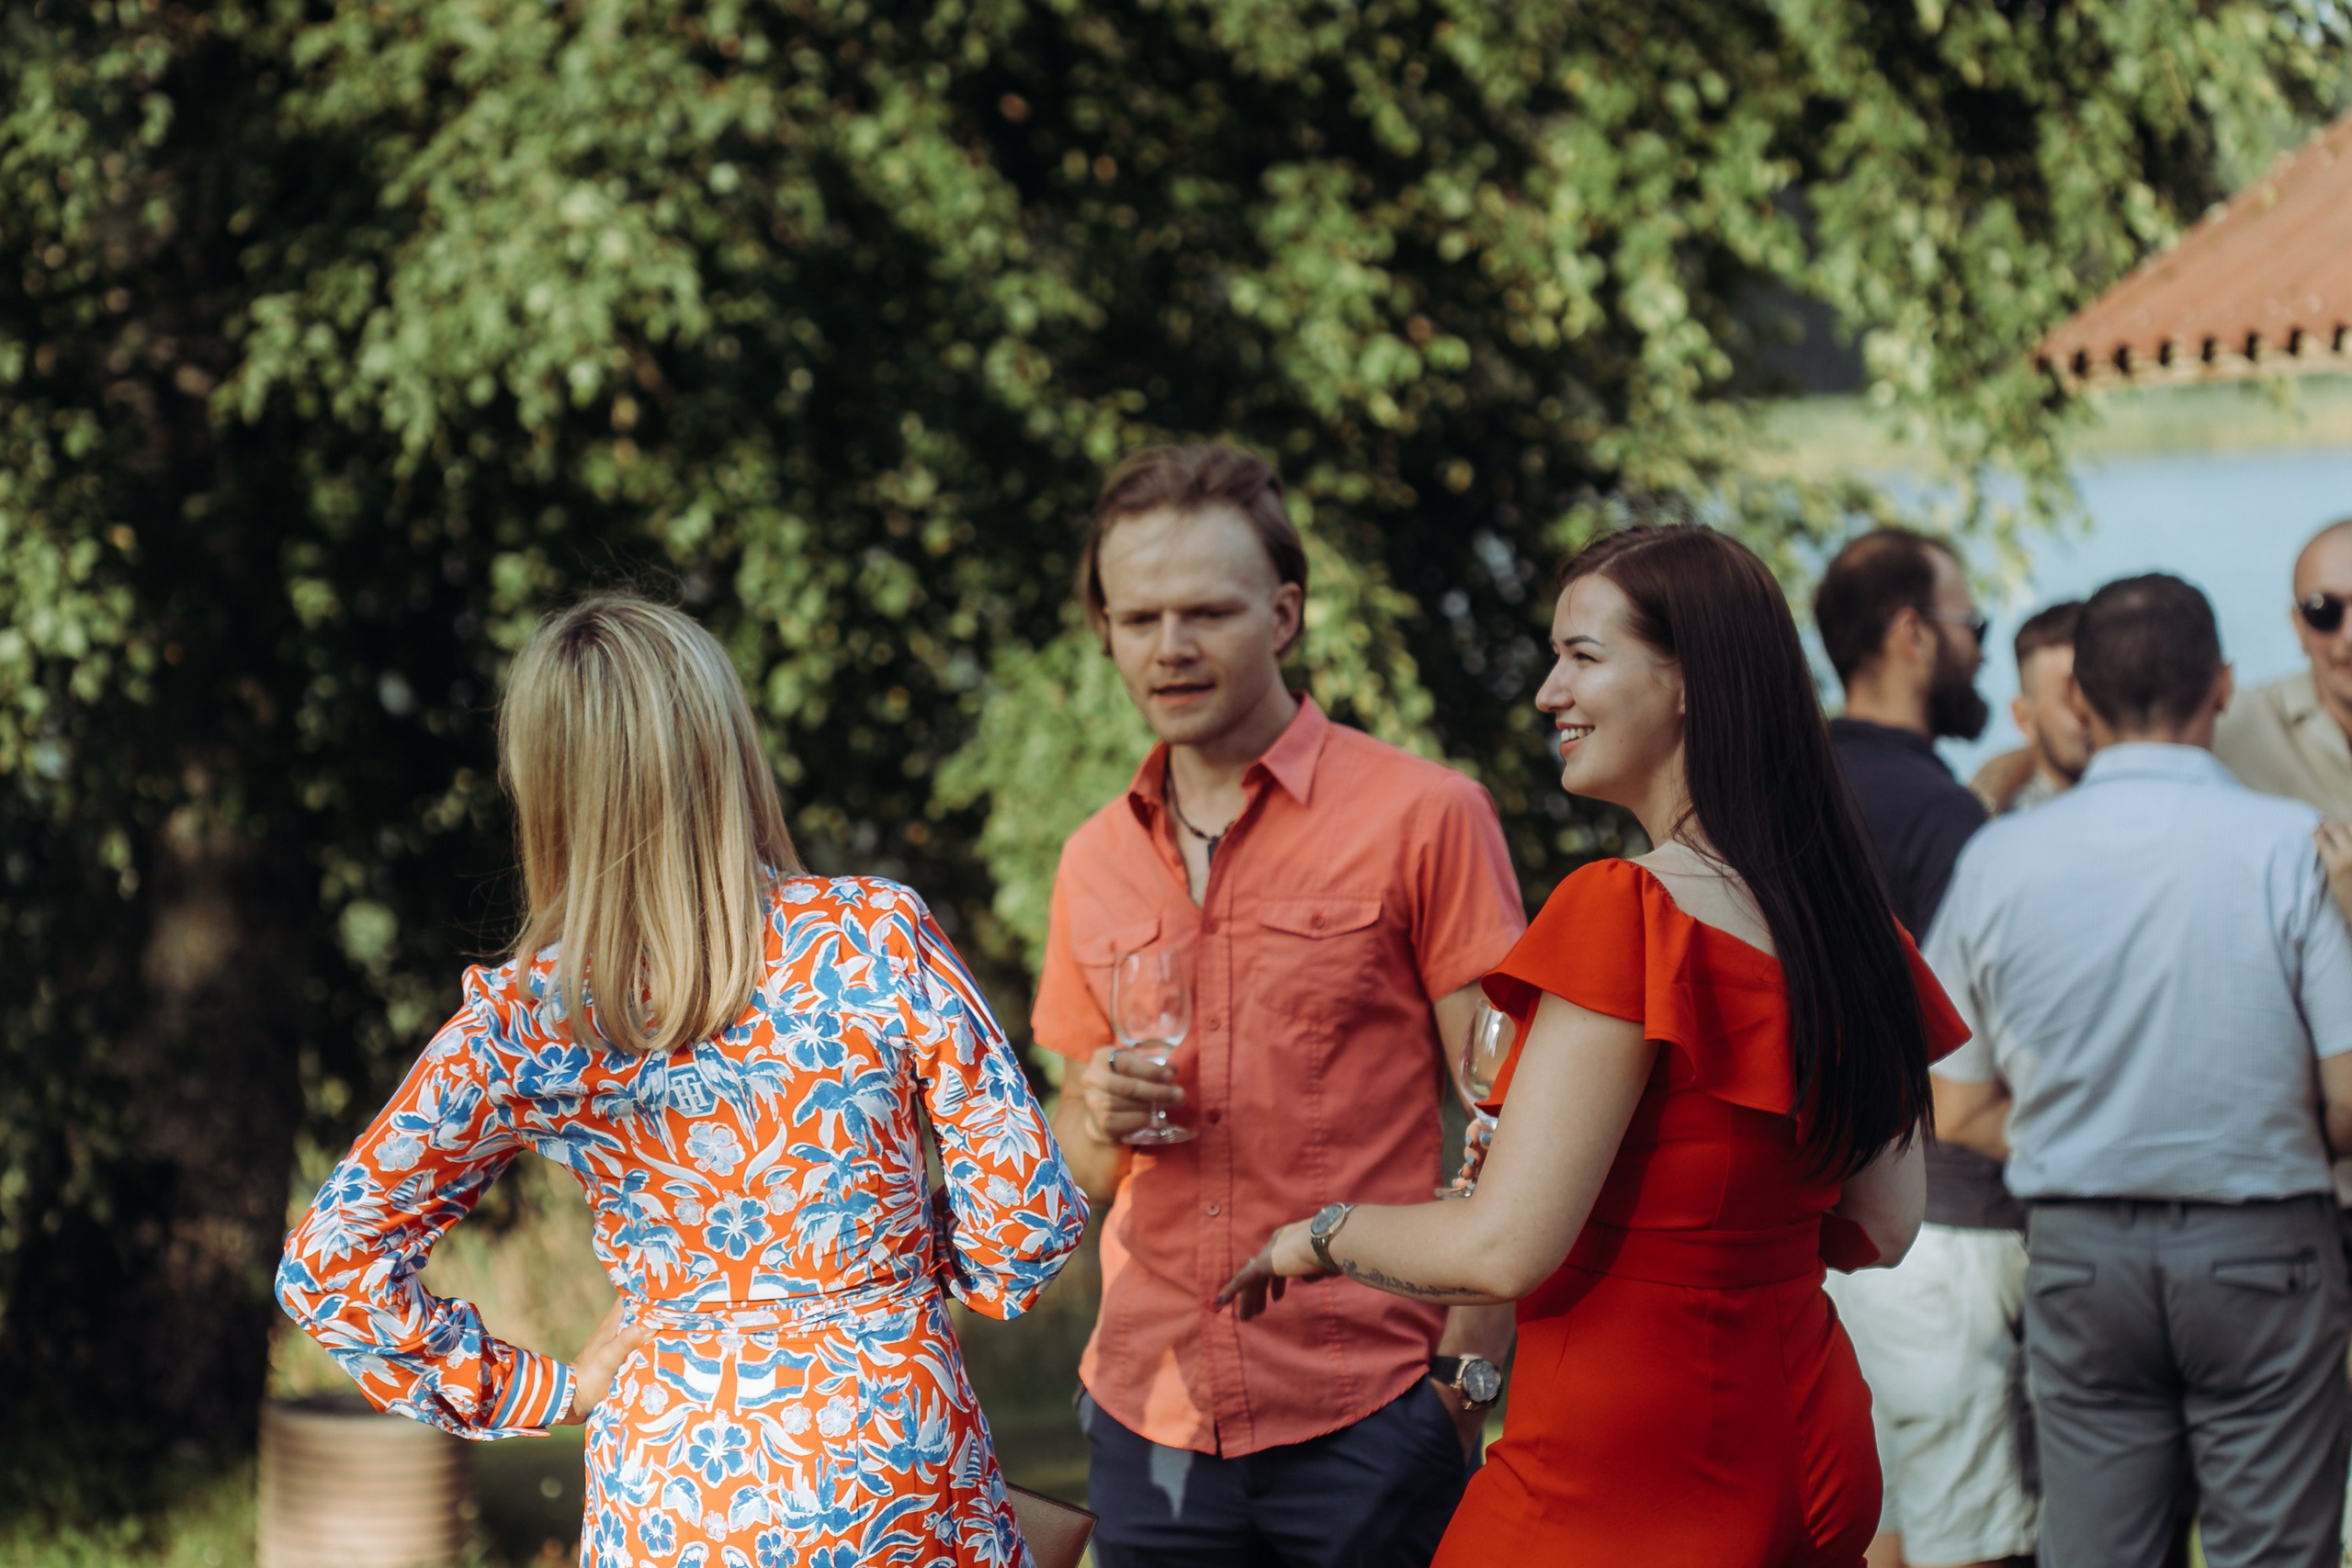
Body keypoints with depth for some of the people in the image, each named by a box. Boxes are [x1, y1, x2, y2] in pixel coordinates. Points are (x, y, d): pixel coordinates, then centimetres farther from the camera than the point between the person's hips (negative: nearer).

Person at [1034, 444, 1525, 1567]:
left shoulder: (1422, 819, -4)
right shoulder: (1095, 863, 11)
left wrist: (1468, 1373, -13)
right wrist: (1098, 1116, -3)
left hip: (1368, 1420, -4)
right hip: (1150, 1420, 4)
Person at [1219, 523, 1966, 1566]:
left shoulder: (1629, 916, -19)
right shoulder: (1842, 915, 4)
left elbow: (1505, 1248, -20)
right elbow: (1882, 1226, 12)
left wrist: (1315, 1236, -3)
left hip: (1626, 1483, -8)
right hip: (1807, 1442, 8)